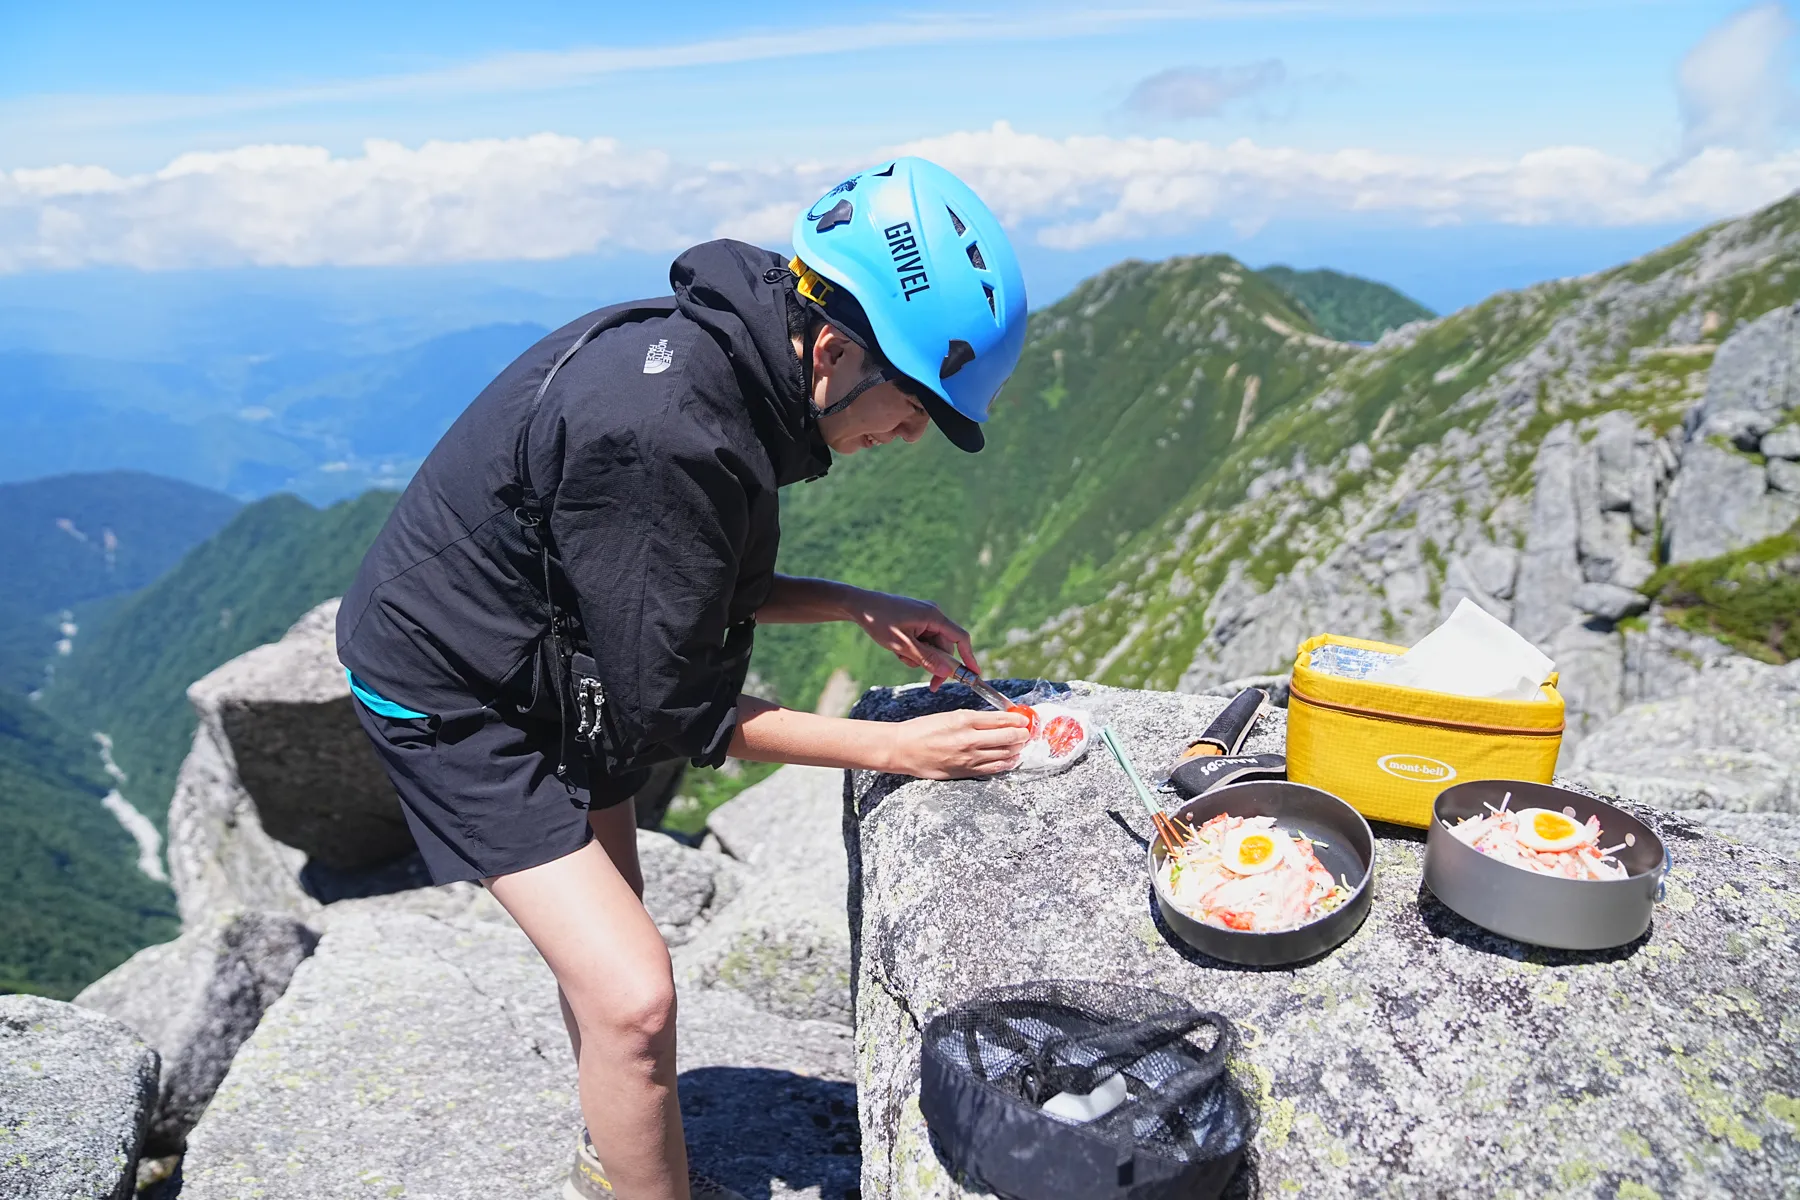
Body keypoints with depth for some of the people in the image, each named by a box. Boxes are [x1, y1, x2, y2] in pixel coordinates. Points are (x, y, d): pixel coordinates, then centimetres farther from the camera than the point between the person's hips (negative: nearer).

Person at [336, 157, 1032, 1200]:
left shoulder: (719, 353, -8)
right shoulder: (666, 434, -36)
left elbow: (683, 581, 4)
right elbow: (673, 711, -27)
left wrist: (856, 606, -6)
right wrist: (893, 748, -22)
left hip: (559, 672, 9)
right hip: (455, 693, -9)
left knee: (609, 946, 22)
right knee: (633, 996, -13)